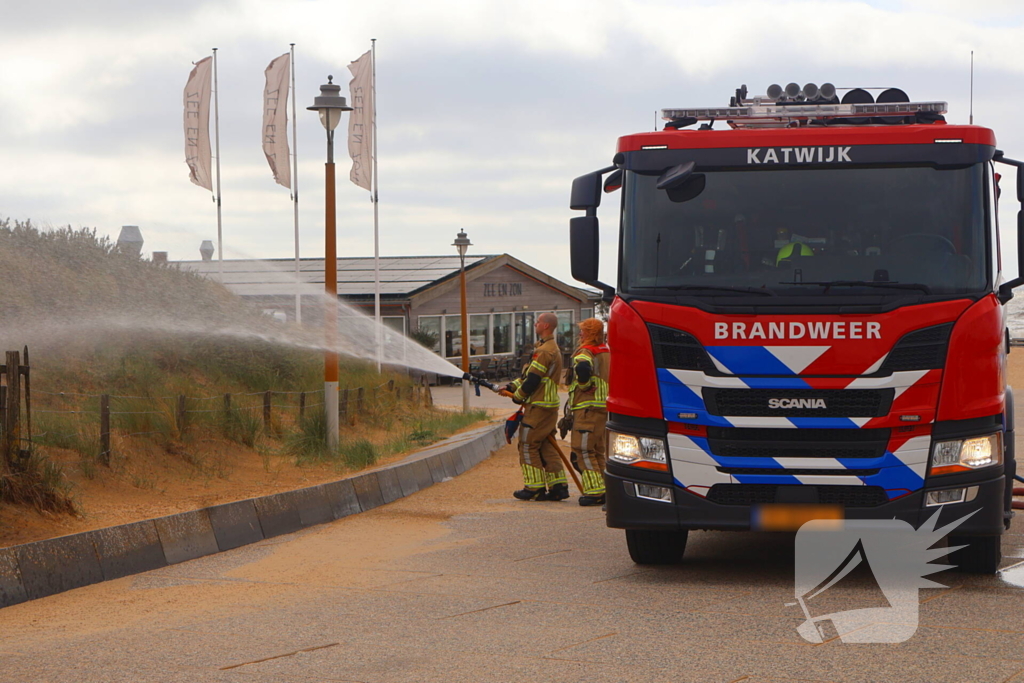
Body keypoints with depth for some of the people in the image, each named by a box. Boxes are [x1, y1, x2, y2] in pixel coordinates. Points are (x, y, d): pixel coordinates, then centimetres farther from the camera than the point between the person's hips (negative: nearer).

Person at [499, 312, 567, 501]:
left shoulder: (545, 351, -17)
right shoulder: (553, 349, 17)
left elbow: (533, 380, -18)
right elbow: (531, 375, 20)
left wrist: (517, 396, -3)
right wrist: (511, 386, 12)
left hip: (539, 407, -10)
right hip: (550, 406, 10)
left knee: (528, 445, -2)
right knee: (546, 447, 12)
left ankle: (535, 488, 0)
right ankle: (558, 487, 9)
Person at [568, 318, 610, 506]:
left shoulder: (586, 353, -11)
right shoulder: (607, 352, 15)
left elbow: (583, 369, -33)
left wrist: (584, 385, -15)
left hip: (587, 406, -9)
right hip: (603, 406, 9)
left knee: (583, 450, -6)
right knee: (598, 450, 15)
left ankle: (595, 491, -11)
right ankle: (603, 490, 15)